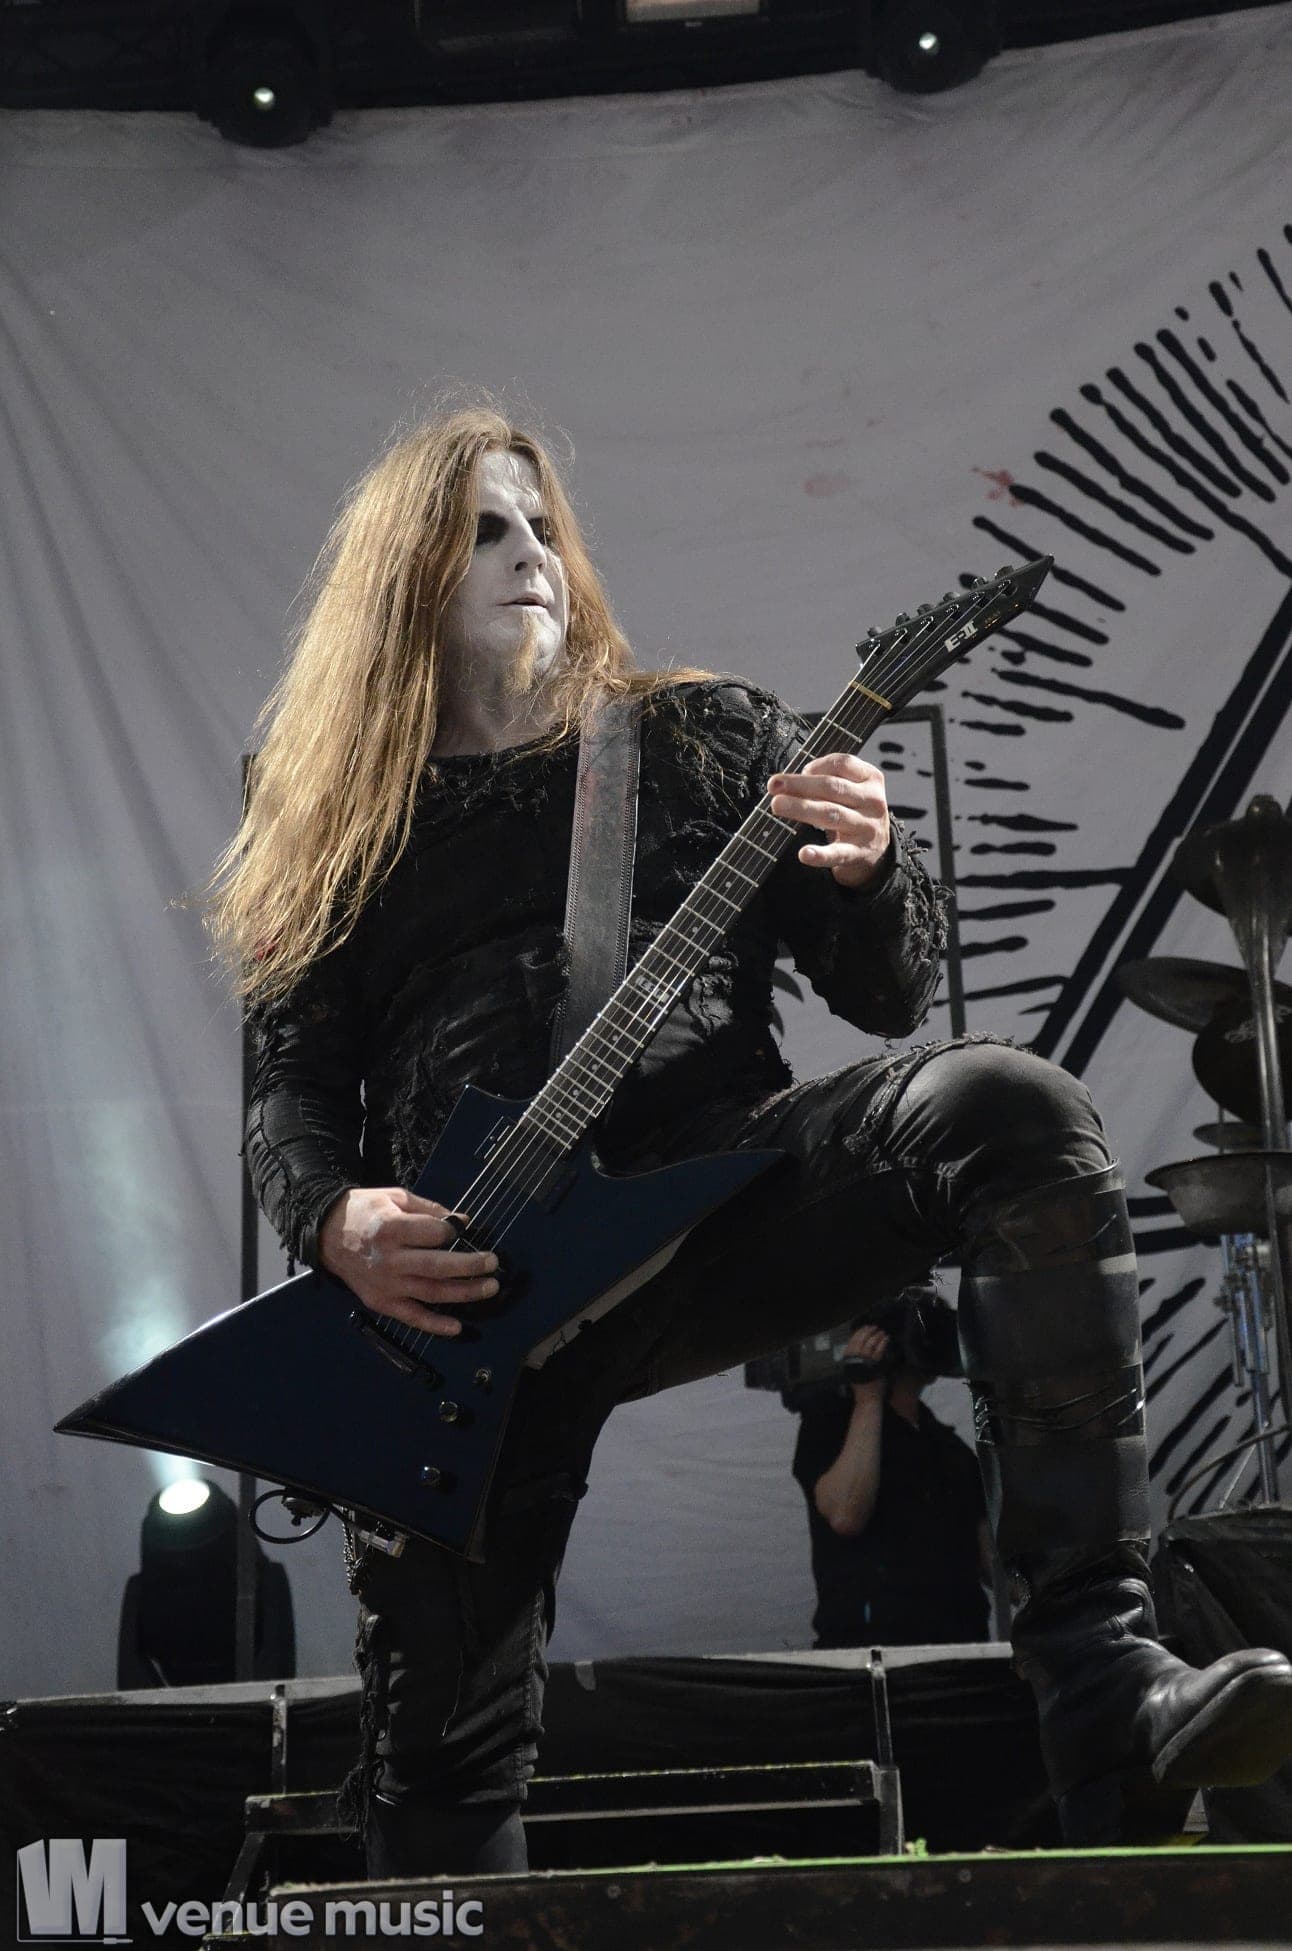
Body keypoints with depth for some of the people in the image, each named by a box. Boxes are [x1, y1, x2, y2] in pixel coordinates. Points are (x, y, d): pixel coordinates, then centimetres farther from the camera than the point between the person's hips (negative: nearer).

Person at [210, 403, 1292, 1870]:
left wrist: (868, 873, -12)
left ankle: (1107, 1708, -36)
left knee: (1008, 1112, -30)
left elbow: (890, 993, 12)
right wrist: (335, 1221, -11)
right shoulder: (340, 837, 18)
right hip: (467, 1281, 1)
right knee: (440, 1739, -9)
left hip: (719, 1179, 0)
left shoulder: (705, 739, 17)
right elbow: (289, 1089, 12)